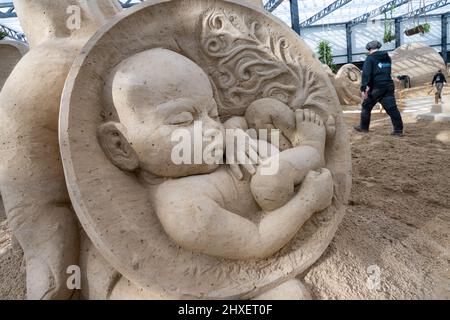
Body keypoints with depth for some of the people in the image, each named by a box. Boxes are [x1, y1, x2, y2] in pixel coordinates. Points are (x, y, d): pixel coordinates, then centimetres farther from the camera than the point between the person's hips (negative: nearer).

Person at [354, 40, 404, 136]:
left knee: (367, 106, 11)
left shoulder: (370, 58, -5)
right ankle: (399, 129, -2)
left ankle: (364, 127, 19)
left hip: (376, 87, -6)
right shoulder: (387, 58, 17)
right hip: (388, 86, 6)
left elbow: (366, 73, -17)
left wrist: (364, 87, -22)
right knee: (392, 108, 1)